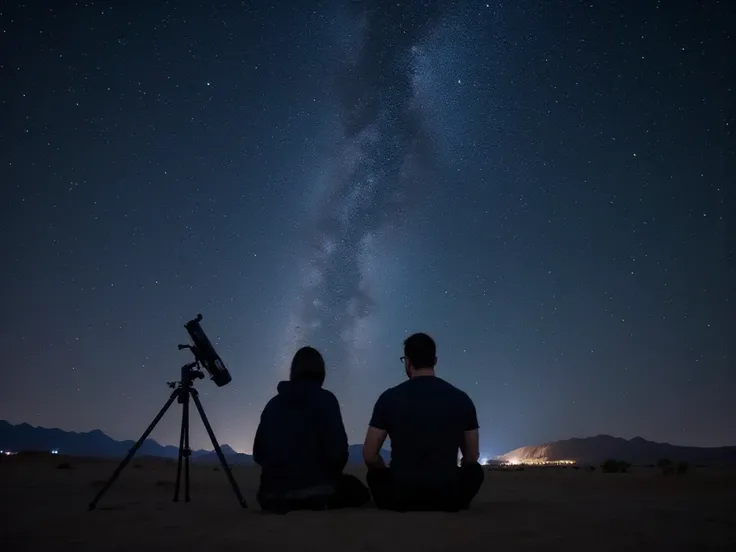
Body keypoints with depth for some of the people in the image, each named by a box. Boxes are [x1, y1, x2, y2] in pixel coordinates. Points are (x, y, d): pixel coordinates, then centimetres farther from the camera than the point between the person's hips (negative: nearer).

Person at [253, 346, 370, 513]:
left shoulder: (273, 404, 5)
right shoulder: (325, 399, -8)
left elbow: (259, 453, 8)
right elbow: (337, 450, -14)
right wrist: (331, 474, 7)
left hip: (273, 494, 6)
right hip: (316, 491, -6)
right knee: (358, 491, 22)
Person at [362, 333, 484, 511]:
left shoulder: (390, 397, -4)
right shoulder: (461, 399, 0)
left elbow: (369, 456, 0)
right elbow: (472, 457, 10)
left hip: (402, 496, 0)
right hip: (448, 497, 0)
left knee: (376, 474, 33)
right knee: (475, 470, 31)